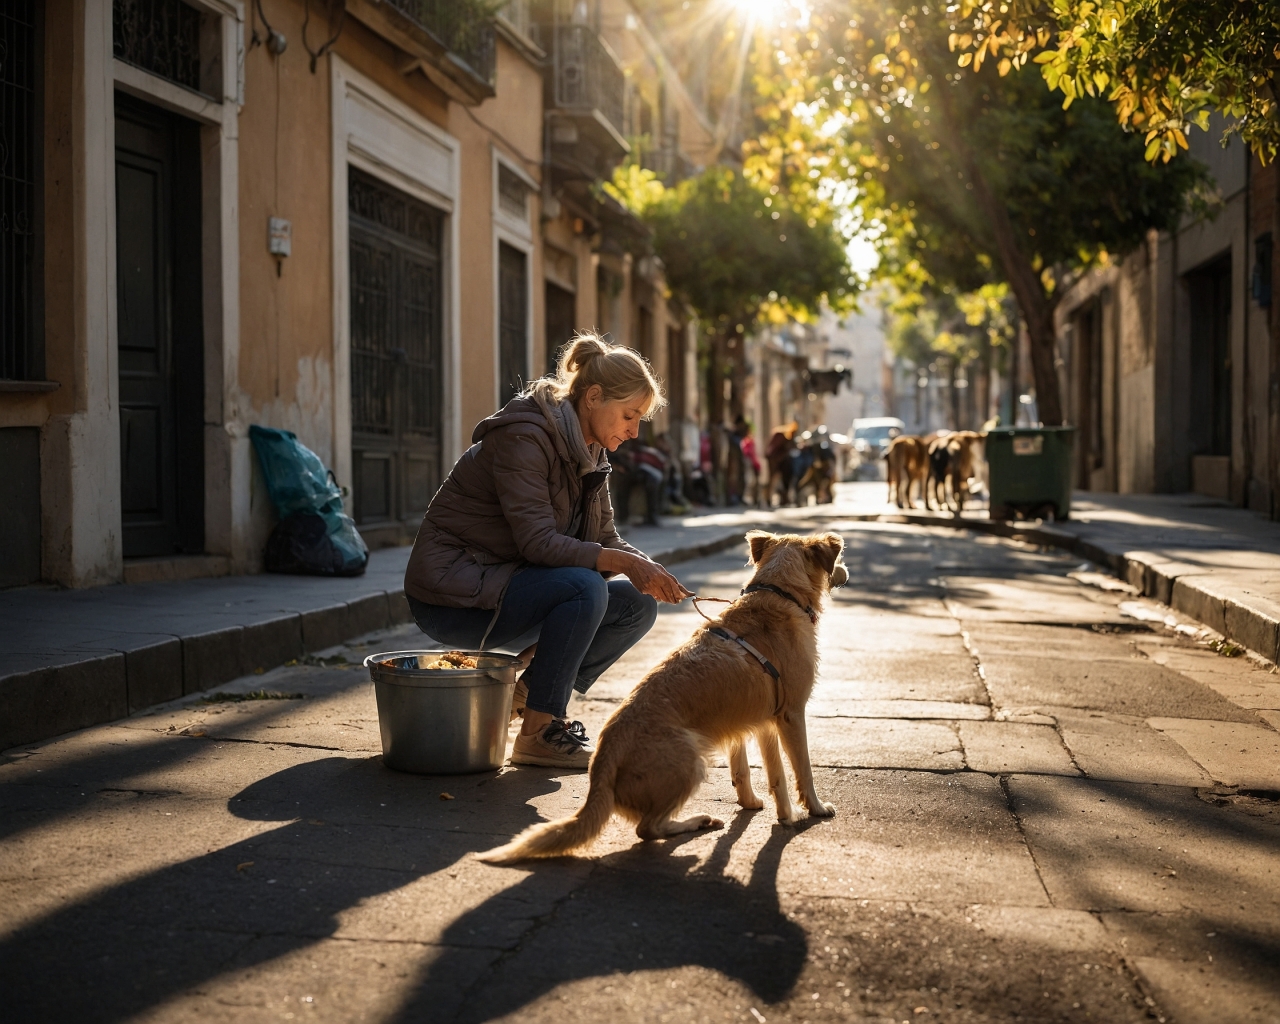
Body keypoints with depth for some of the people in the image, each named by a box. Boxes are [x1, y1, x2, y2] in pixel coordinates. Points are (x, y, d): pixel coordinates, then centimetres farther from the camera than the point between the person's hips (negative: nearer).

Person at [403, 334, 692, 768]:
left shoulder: (587, 452, 7)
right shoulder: (524, 438, -21)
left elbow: (605, 540, 5)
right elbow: (538, 542, -29)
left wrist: (650, 570, -14)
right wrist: (624, 562, -35)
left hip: (503, 584, 9)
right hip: (454, 594, -9)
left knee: (637, 604, -3)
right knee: (583, 587, -31)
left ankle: (532, 691, 6)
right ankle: (538, 734, -19)